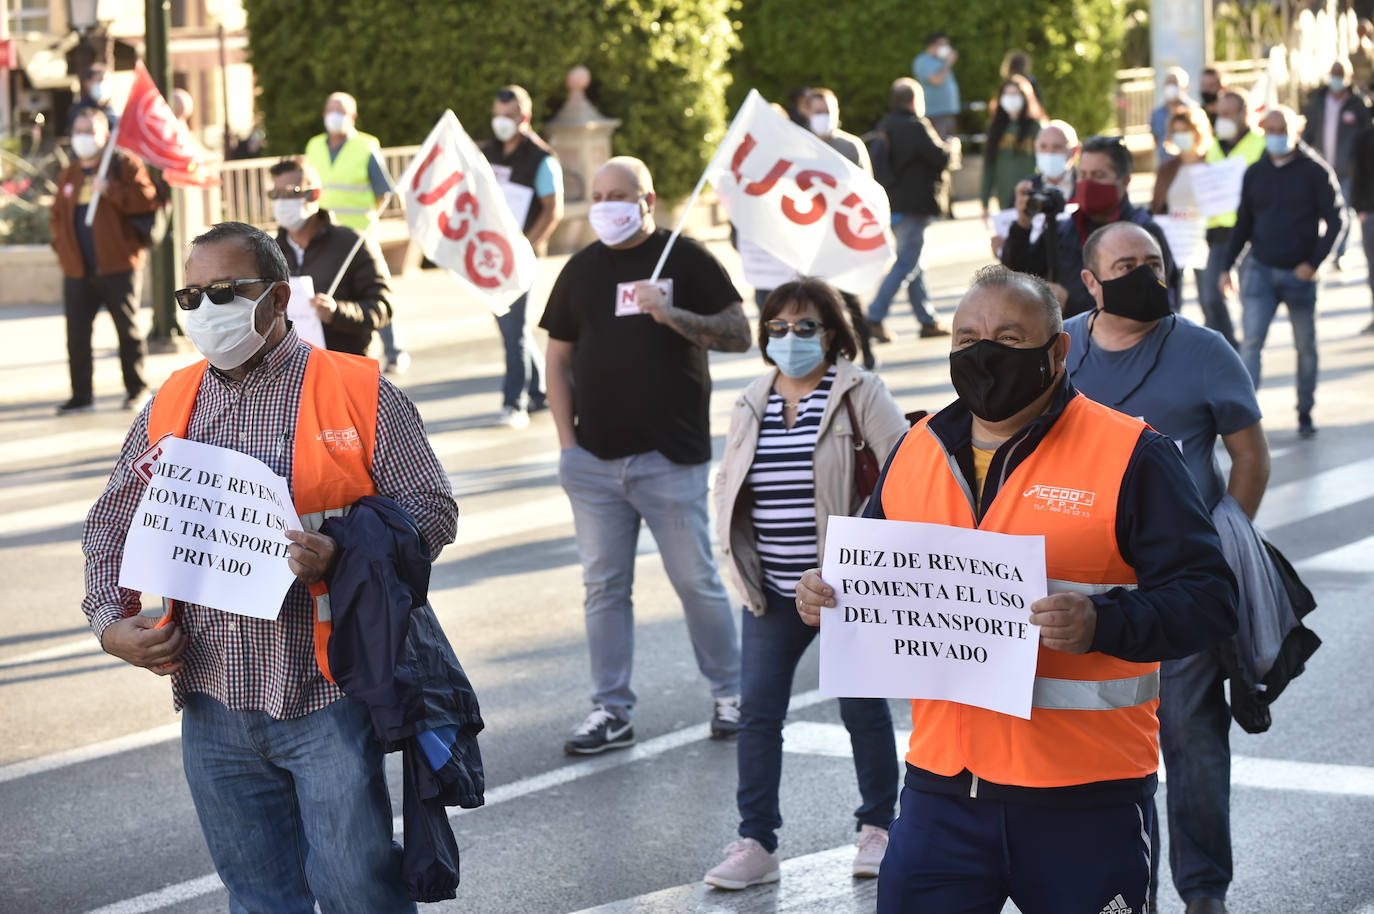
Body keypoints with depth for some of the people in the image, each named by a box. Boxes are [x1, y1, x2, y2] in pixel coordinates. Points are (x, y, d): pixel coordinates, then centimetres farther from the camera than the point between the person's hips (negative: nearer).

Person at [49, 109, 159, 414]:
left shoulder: (123, 165, 0)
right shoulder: (68, 175, 16)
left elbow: (147, 199, -12)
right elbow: (56, 216, 23)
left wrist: (110, 190, -20)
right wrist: (63, 246, 7)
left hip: (117, 265, -5)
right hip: (77, 269, 5)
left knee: (128, 329, 4)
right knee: (76, 334, 1)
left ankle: (136, 389, 16)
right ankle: (81, 395, 9)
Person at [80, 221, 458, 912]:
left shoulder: (359, 393, -3)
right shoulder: (169, 406, 10)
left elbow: (431, 510, -3)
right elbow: (111, 524, 19)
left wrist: (344, 556, -20)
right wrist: (111, 622, 2)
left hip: (325, 697, -4)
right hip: (213, 704, 4)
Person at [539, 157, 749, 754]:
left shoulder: (685, 260, -1)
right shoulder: (582, 268, 11)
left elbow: (738, 335, -5)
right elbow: (559, 358, 14)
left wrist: (671, 314, -20)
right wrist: (567, 440, 5)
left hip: (671, 458, -4)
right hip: (593, 459, 4)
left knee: (696, 580, 1)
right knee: (603, 586, 6)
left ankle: (730, 693, 18)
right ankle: (611, 711, 12)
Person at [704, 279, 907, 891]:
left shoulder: (860, 393, -5)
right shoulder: (751, 405, 10)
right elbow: (727, 483, 20)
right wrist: (734, 548, 8)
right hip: (773, 591, 4)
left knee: (863, 707, 7)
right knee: (757, 709, -1)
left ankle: (878, 828, 24)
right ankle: (756, 844, 5)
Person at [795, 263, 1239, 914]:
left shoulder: (1130, 456, -5)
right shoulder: (916, 452, 12)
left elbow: (1208, 598, -10)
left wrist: (1102, 622, -26)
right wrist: (828, 595, 1)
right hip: (942, 784, 4)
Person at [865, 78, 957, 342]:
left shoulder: (885, 127, 10)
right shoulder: (915, 127, -16)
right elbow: (940, 157, -17)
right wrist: (952, 147, 5)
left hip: (894, 203, 9)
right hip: (915, 205, -9)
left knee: (914, 263, 14)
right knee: (906, 264, -7)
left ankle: (928, 320, 20)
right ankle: (874, 317, -13)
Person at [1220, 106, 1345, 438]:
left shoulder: (1315, 171, -3)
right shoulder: (1255, 173, 7)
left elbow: (1335, 219, -3)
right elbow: (1243, 223, 16)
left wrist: (1315, 263, -13)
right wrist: (1227, 266, 10)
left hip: (1301, 274, -2)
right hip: (1260, 270, 2)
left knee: (1306, 347, 9)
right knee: (1251, 342, -10)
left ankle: (1305, 413, 22)